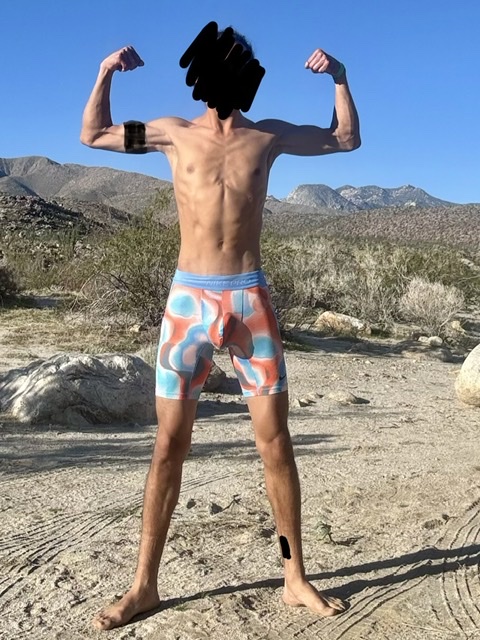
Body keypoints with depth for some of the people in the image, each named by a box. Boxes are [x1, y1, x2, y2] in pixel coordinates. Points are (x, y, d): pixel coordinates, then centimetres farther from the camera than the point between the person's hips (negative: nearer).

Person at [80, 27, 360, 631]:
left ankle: (296, 578, 16)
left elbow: (347, 139, 21)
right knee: (169, 443, 1)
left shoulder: (268, 135, 10)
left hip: (250, 297, 1)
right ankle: (144, 585, 13)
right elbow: (92, 134, 16)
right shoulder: (175, 132, 9)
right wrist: (106, 73, 5)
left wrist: (339, 78, 10)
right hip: (189, 298, 0)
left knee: (275, 441, 2)